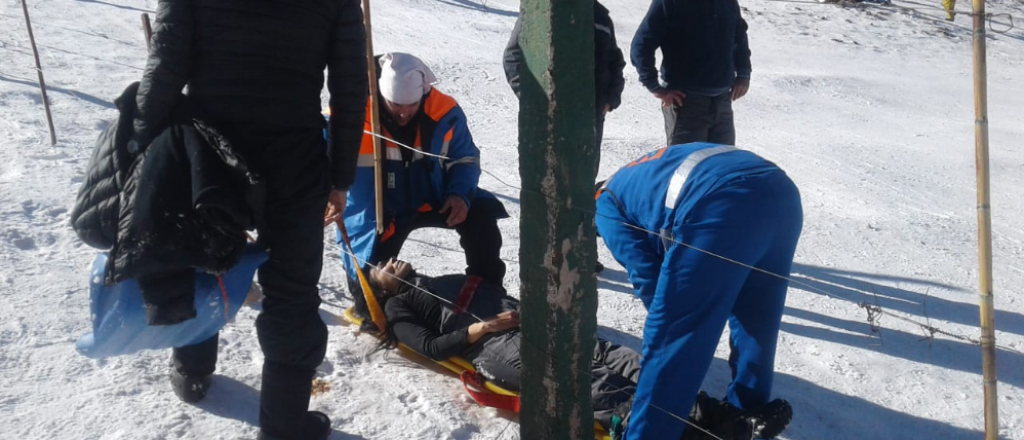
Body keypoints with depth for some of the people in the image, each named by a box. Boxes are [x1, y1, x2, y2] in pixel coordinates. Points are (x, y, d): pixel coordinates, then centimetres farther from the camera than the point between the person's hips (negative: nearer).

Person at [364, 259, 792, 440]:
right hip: (495, 349, -6)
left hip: (532, 325, 6)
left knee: (613, 359, -18)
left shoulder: (444, 281, 38)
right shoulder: (399, 308, 19)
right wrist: (479, 328, -12)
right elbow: (431, 346, 1)